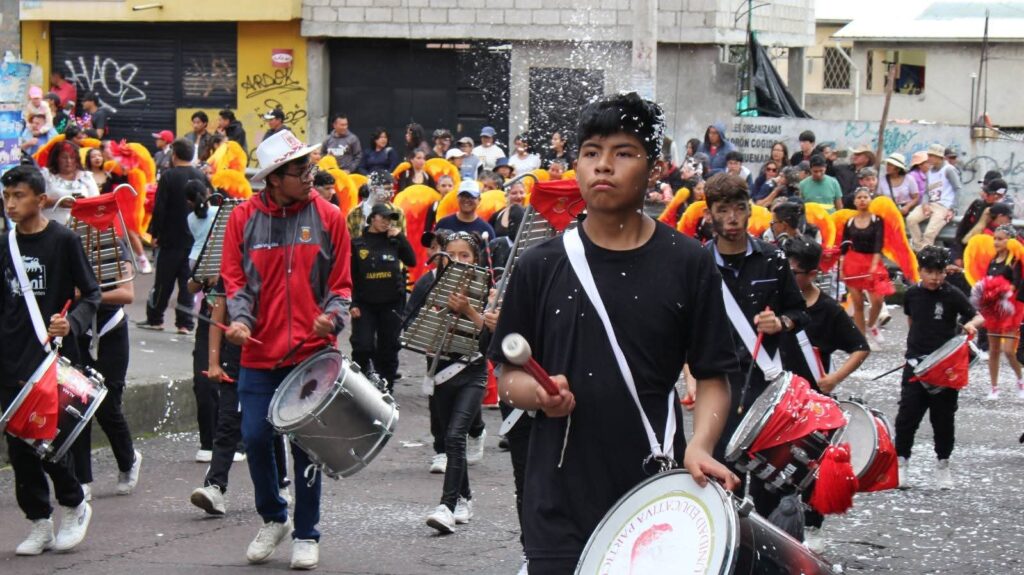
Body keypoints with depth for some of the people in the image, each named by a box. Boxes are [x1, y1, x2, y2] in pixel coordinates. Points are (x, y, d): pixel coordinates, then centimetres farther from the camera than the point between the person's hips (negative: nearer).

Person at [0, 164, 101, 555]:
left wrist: (71, 323, -20)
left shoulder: (63, 241, -5)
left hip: (53, 355, -5)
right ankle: (39, 522, 14)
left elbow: (91, 295, -3)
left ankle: (75, 505, 17)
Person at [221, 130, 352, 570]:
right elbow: (234, 279, 3)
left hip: (312, 352, -1)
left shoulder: (327, 217, 1)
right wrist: (239, 319, -15)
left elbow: (340, 283, 4)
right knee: (255, 438, -1)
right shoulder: (244, 218, 2)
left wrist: (334, 316, -15)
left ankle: (306, 534, 17)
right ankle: (272, 518, 24)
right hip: (260, 353, 1)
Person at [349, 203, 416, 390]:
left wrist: (400, 237, -8)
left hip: (391, 304, 2)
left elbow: (412, 261, -4)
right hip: (364, 304, -2)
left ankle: (386, 389, 18)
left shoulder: (393, 241, 6)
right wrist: (352, 303, -8)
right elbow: (349, 276, -1)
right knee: (363, 347, -11)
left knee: (388, 349, 7)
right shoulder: (357, 243, 1)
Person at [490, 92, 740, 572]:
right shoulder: (541, 266, 5)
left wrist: (699, 445, -14)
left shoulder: (686, 265, 2)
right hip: (561, 496, 1)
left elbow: (712, 376, 4)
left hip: (655, 492, -1)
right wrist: (538, 392, -12)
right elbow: (507, 374, 10)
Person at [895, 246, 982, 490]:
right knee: (908, 414, -3)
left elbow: (978, 316, -7)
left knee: (944, 417, 6)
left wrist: (971, 324, -28)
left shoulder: (953, 296, -6)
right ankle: (901, 462, 5)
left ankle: (943, 464, 19)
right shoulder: (912, 294, 3)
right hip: (916, 363, 2)